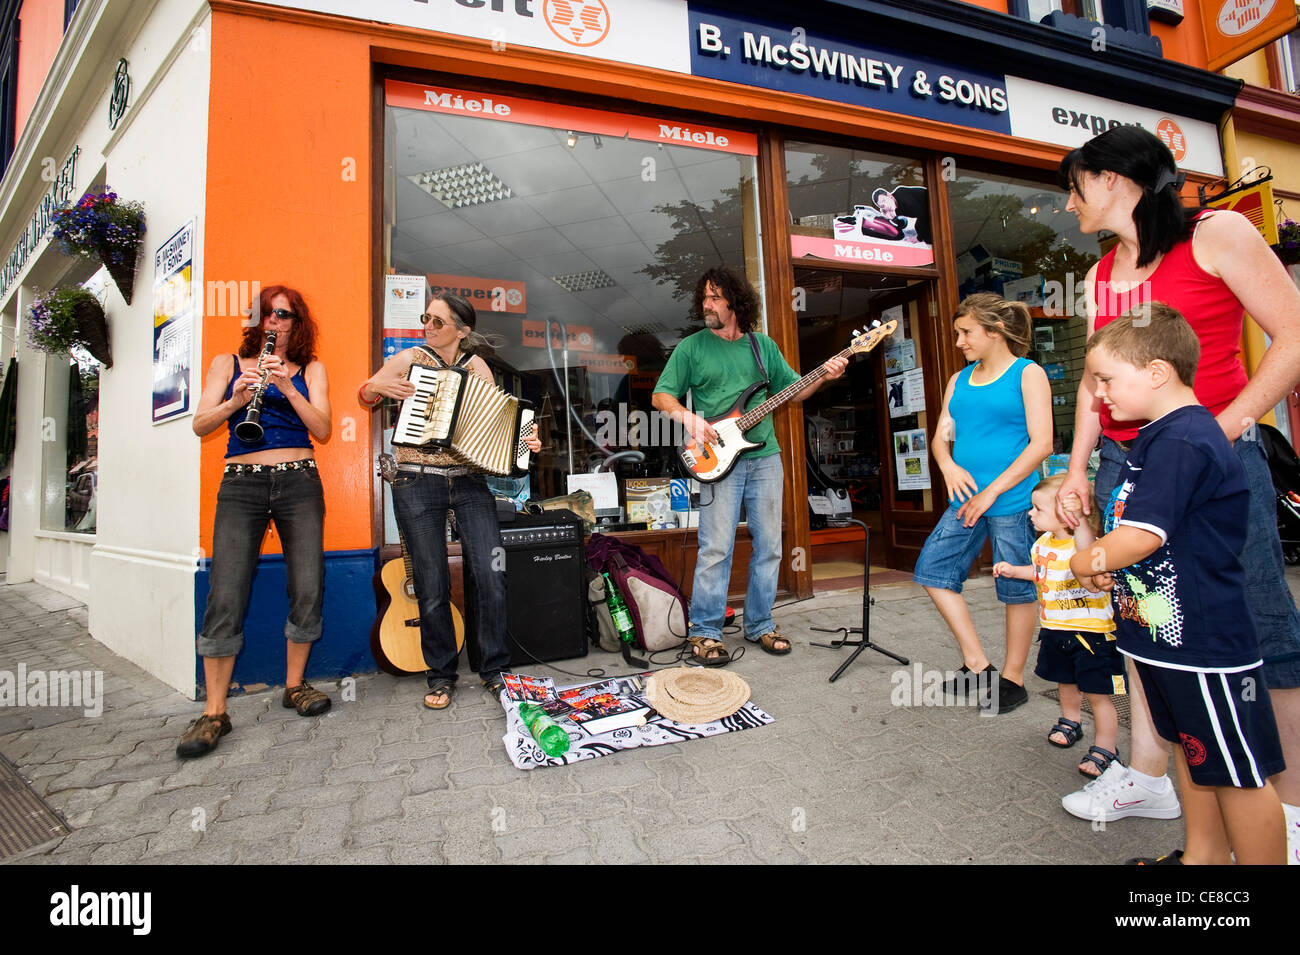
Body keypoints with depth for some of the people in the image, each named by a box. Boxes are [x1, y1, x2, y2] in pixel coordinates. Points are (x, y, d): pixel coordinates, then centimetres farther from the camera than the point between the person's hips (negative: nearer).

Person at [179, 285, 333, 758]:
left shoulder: (310, 369, 13)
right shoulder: (227, 363, 15)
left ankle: (295, 685, 17)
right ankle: (214, 712, 3)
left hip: (299, 483, 0)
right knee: (225, 598, -7)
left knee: (308, 590, -3)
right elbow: (200, 425, 4)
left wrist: (287, 387, -13)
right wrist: (235, 400, -15)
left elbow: (322, 430, -1)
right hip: (241, 484, 0)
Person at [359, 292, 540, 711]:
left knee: (490, 576, -6)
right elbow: (365, 395, 18)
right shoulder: (409, 359, 6)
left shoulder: (476, 367, 8)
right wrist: (378, 386, -5)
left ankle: (494, 669, 12)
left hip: (469, 483, 1)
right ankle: (441, 675, 21)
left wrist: (524, 440, -11)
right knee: (432, 586, 3)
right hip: (417, 485, 0)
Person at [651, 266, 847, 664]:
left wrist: (824, 377, 1)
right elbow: (660, 396, 1)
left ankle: (760, 625, 22)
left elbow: (792, 389, 18)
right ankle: (704, 632, 6)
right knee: (716, 548, -7)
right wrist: (687, 417, -17)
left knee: (769, 546, 8)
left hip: (765, 457, 4)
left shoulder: (763, 345, 14)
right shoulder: (691, 347, 5)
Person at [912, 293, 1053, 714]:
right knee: (932, 571, 3)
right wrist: (949, 466, -10)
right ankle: (977, 665, 16)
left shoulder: (1028, 374, -3)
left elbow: (1041, 443, -10)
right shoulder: (960, 380, 14)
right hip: (966, 500, 7)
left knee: (1017, 589, 5)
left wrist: (992, 492, -15)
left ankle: (1013, 679, 23)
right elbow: (941, 436, 12)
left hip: (1012, 501, -6)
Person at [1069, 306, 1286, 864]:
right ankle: (1203, 856, 38)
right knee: (1191, 751, 22)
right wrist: (1104, 566, 5)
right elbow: (1127, 522, 20)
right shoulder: (1154, 437, 12)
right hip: (1162, 629, 11)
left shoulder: (1182, 441, -21)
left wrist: (1084, 563, -10)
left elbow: (1142, 535, -27)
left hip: (1202, 637, -10)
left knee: (1237, 773, 6)